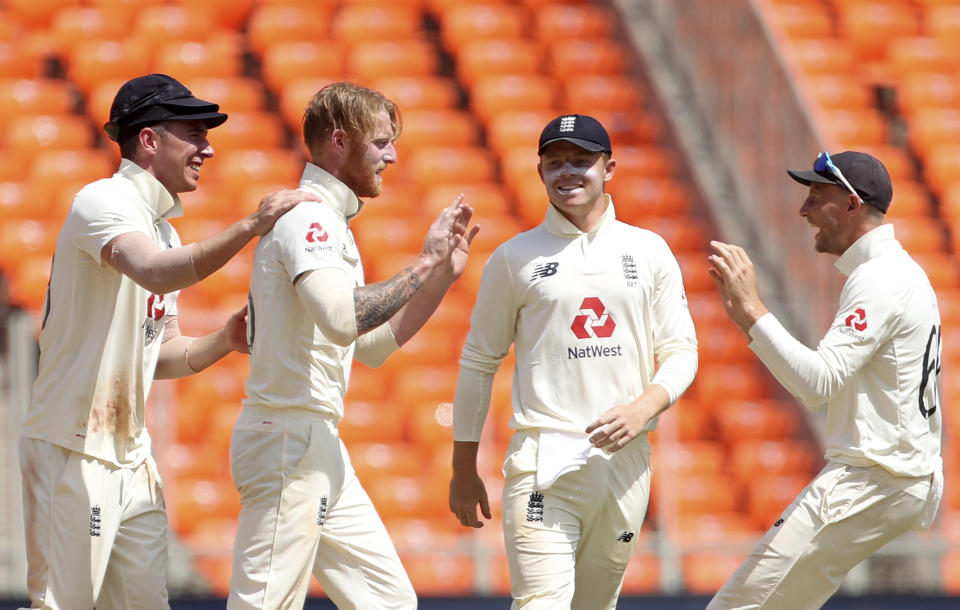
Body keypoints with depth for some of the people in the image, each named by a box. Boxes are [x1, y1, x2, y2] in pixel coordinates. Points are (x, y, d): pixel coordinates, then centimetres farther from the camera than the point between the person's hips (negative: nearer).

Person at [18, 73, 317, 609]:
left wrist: (223, 342, 1)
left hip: (132, 455, 9)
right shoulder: (103, 203, -12)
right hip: (72, 453, -9)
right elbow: (155, 273, -33)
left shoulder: (165, 231, 17)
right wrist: (250, 227, -36)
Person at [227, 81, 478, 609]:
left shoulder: (331, 224, 21)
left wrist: (445, 274, 17)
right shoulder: (306, 218, -12)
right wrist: (423, 266, -22)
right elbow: (342, 319, -30)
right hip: (289, 439, -10)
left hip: (319, 446, 10)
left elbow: (372, 346, 23)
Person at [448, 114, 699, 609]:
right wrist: (463, 470, 8)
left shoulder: (649, 252, 11)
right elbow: (478, 364, 10)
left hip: (626, 459, 3)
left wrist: (644, 406, -11)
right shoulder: (514, 258, 5)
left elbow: (680, 351, 10)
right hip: (544, 460, -3)